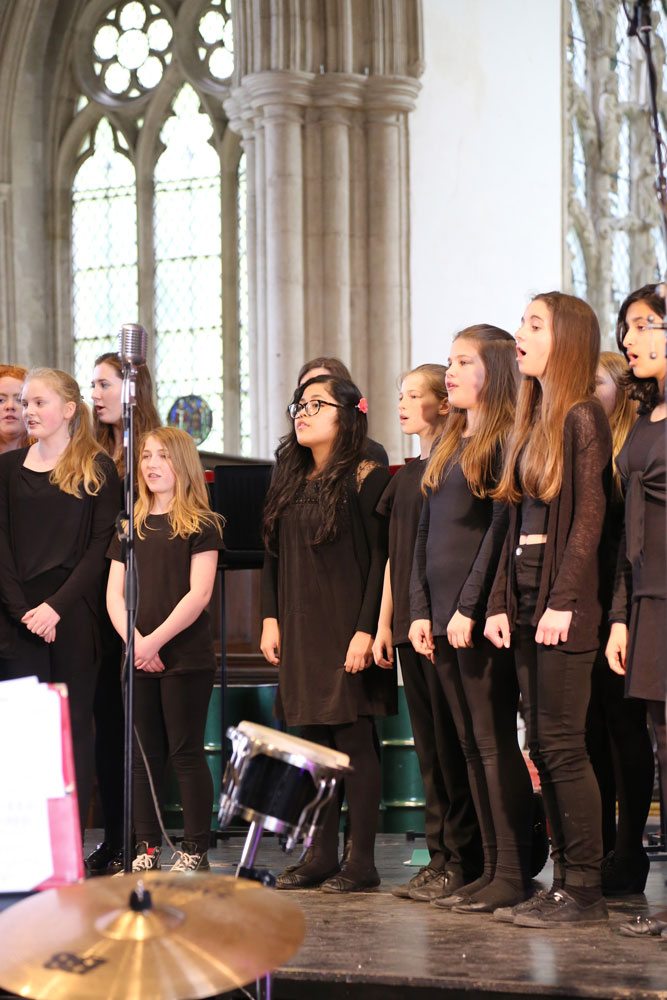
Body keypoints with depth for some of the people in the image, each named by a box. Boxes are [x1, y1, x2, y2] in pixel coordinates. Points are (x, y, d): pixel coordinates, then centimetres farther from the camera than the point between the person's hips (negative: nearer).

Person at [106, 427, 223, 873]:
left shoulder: (201, 525, -1)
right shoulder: (131, 526, 14)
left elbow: (198, 593, -9)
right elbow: (114, 595, 9)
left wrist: (156, 640, -15)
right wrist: (135, 641, -7)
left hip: (187, 657, -5)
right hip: (138, 660, 5)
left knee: (187, 753, -3)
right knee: (145, 756, 7)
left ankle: (196, 850, 2)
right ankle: (148, 848, 13)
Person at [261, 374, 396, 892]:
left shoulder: (367, 478, -7)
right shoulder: (289, 481, 13)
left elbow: (382, 558, -11)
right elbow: (274, 556, 16)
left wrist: (367, 630, -16)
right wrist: (271, 618, 8)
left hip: (347, 630, -6)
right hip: (301, 631, 6)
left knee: (354, 741, -5)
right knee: (316, 742, 8)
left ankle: (362, 860, 1)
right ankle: (321, 854, 13)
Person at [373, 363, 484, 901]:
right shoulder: (405, 476, 18)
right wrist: (384, 623, 16)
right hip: (409, 628, 8)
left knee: (452, 743, -5)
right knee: (429, 746, 9)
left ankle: (463, 860, -1)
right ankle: (439, 857, 13)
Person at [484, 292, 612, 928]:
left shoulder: (582, 418, -8)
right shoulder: (531, 422, 17)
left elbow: (589, 518, -14)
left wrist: (563, 602, -20)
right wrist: (501, 602, 11)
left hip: (564, 605, -9)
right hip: (526, 600, 9)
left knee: (561, 743, -8)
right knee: (542, 745, 8)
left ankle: (584, 888, -3)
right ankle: (564, 878, 12)